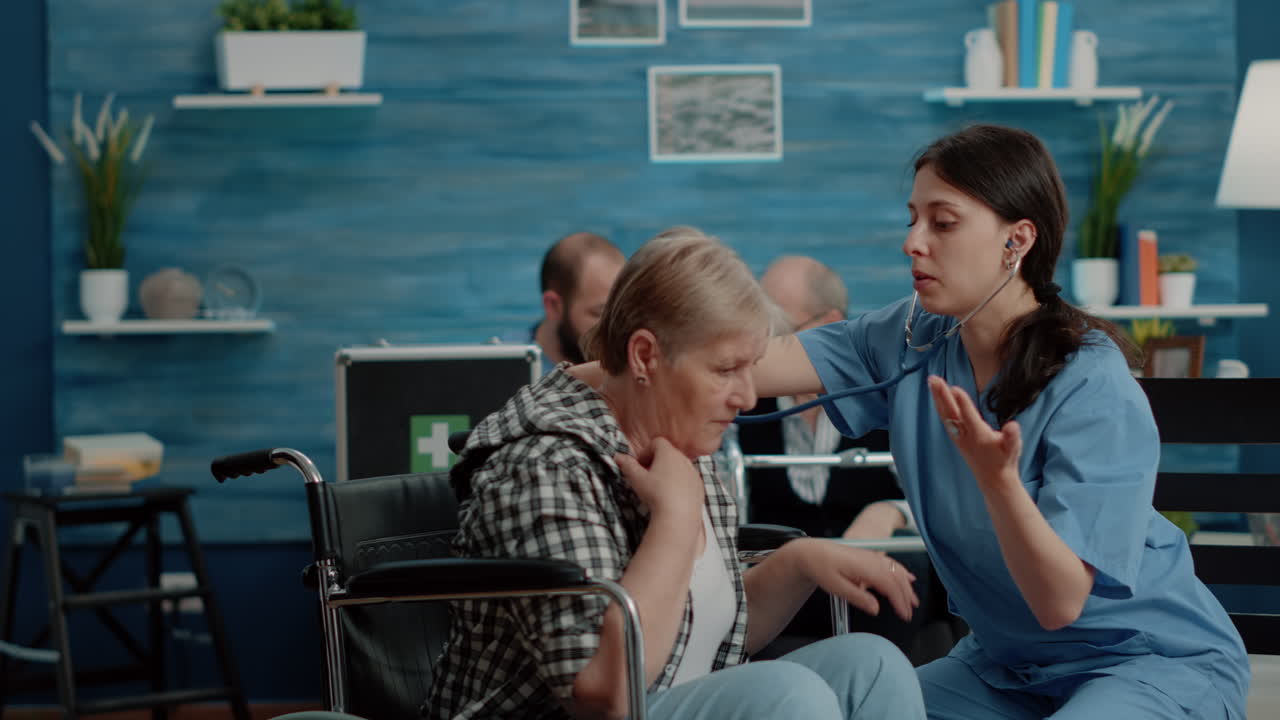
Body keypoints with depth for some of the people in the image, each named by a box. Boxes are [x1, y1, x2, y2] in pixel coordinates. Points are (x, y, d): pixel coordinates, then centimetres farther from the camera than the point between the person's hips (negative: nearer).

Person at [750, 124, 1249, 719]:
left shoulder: (1095, 393, -25)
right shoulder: (915, 341, -5)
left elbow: (1060, 602, -29)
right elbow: (760, 362, -18)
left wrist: (998, 479, -44)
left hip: (1158, 662, -6)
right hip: (1009, 663, 7)